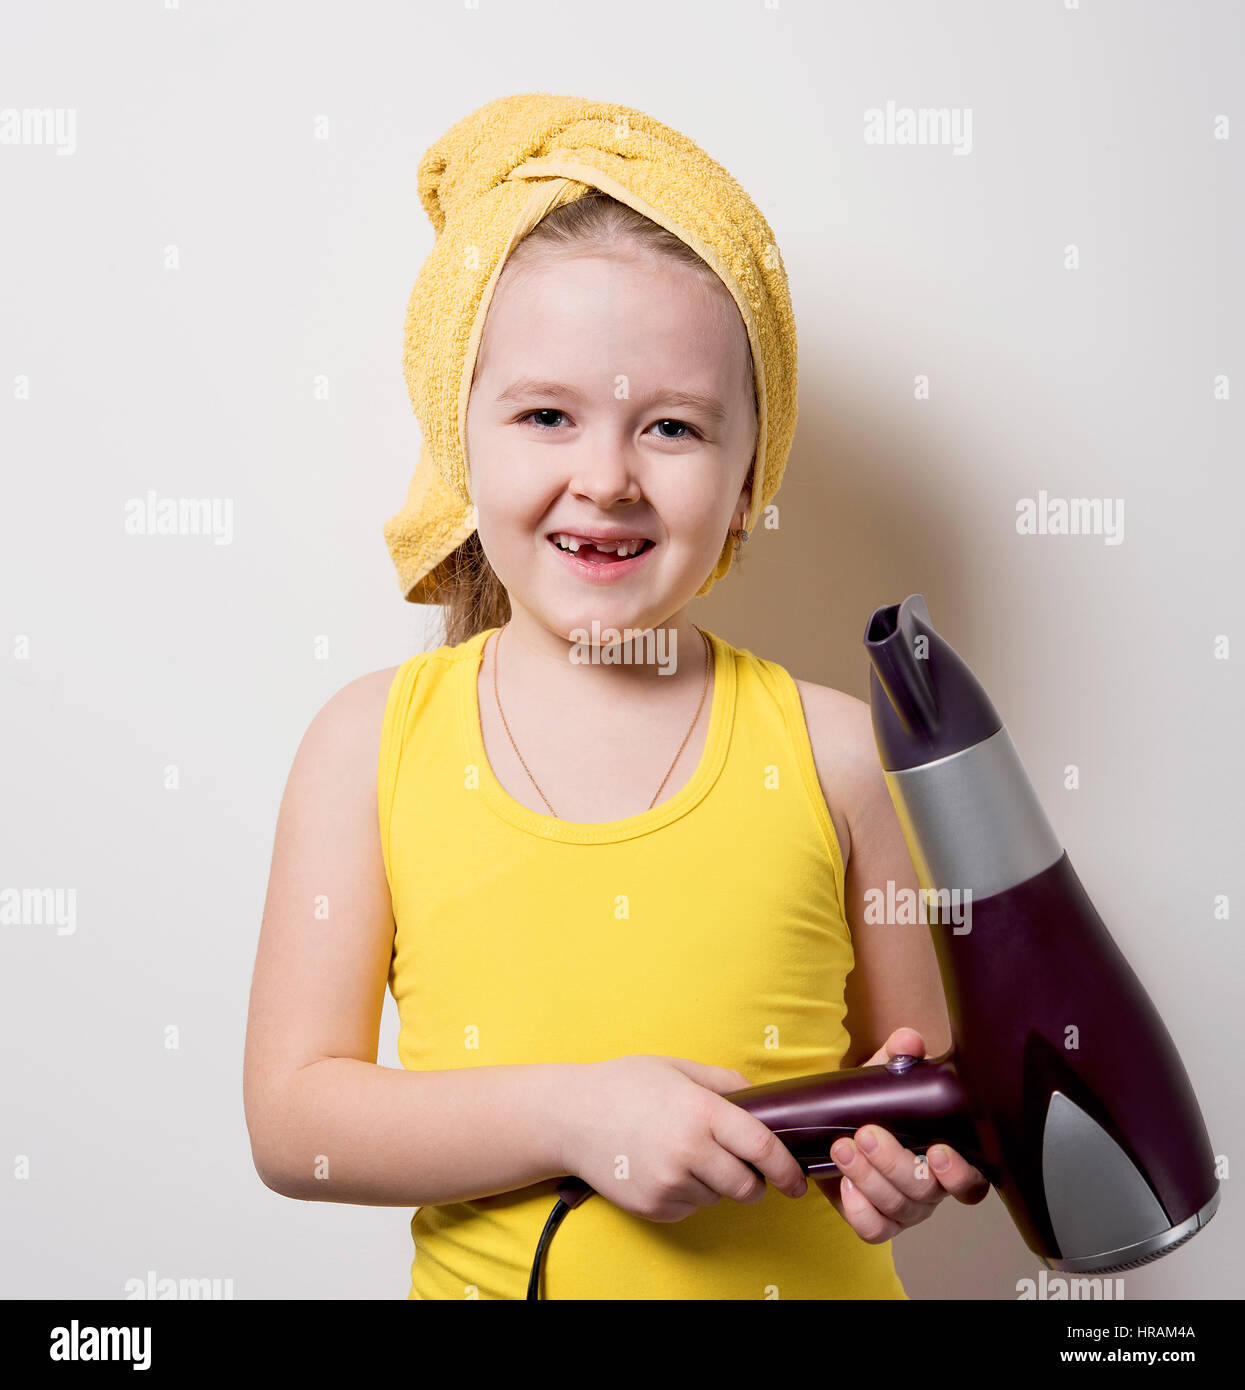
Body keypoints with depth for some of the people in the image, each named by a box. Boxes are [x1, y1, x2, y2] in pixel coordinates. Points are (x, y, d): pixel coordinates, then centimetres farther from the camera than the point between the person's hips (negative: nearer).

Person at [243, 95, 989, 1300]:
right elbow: (291, 1120, -6)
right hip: (488, 1276, 0)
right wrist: (570, 1114, -17)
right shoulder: (373, 740, -5)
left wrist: (913, 1148, -16)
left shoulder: (834, 749, -5)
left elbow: (918, 1064, 4)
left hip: (803, 1279, 1)